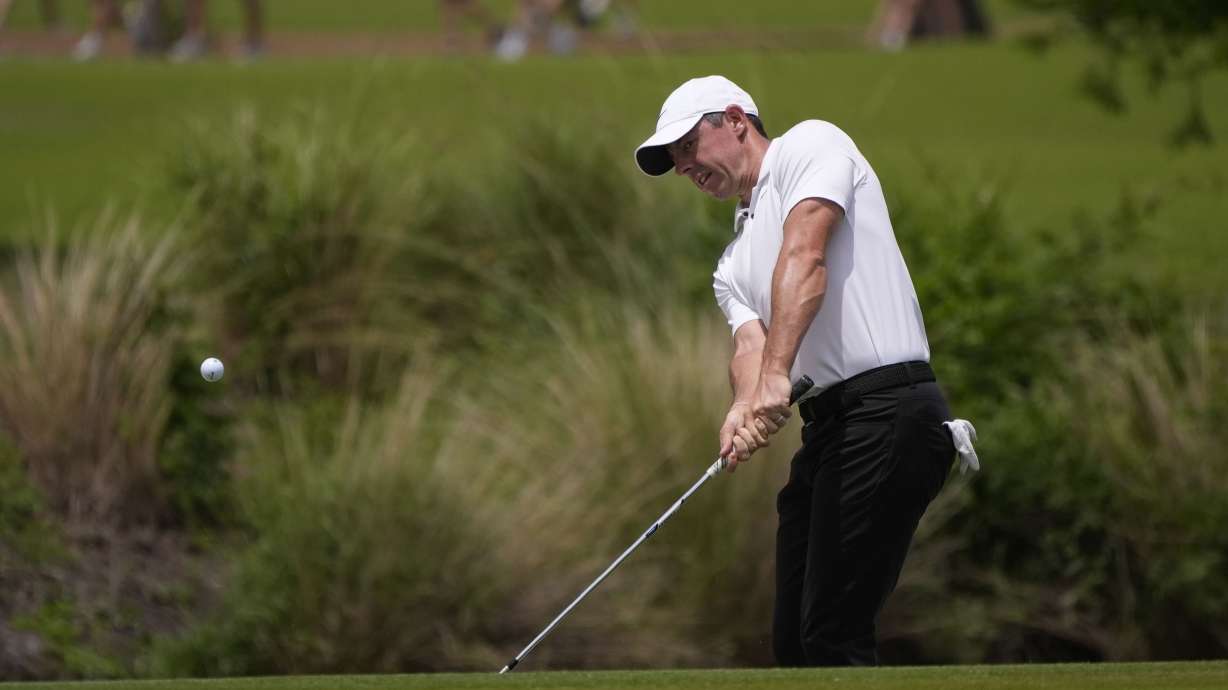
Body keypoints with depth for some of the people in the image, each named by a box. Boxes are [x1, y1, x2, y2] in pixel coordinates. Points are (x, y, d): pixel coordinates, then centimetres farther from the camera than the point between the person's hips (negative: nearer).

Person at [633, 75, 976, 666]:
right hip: (827, 422, 9)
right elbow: (750, 344, 7)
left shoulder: (809, 146, 3)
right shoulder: (733, 267, 27)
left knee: (833, 634, -15)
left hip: (887, 410, -9)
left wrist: (776, 374, -28)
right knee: (795, 639, 5)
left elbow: (806, 257, -14)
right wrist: (745, 407, -18)